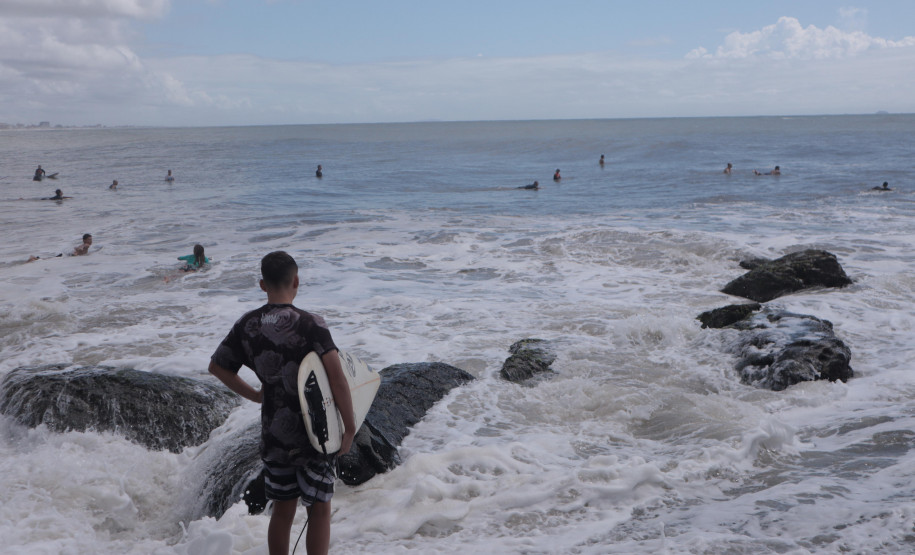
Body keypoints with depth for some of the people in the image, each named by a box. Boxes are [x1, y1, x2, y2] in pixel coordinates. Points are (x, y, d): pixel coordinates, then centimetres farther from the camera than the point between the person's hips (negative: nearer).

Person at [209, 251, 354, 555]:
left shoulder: (247, 324, -1)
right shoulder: (310, 324, -16)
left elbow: (217, 366, 10)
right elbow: (336, 376, -24)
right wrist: (349, 427, -17)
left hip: (273, 435, 5)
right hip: (313, 434, -4)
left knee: (283, 508, 18)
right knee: (319, 509, 8)